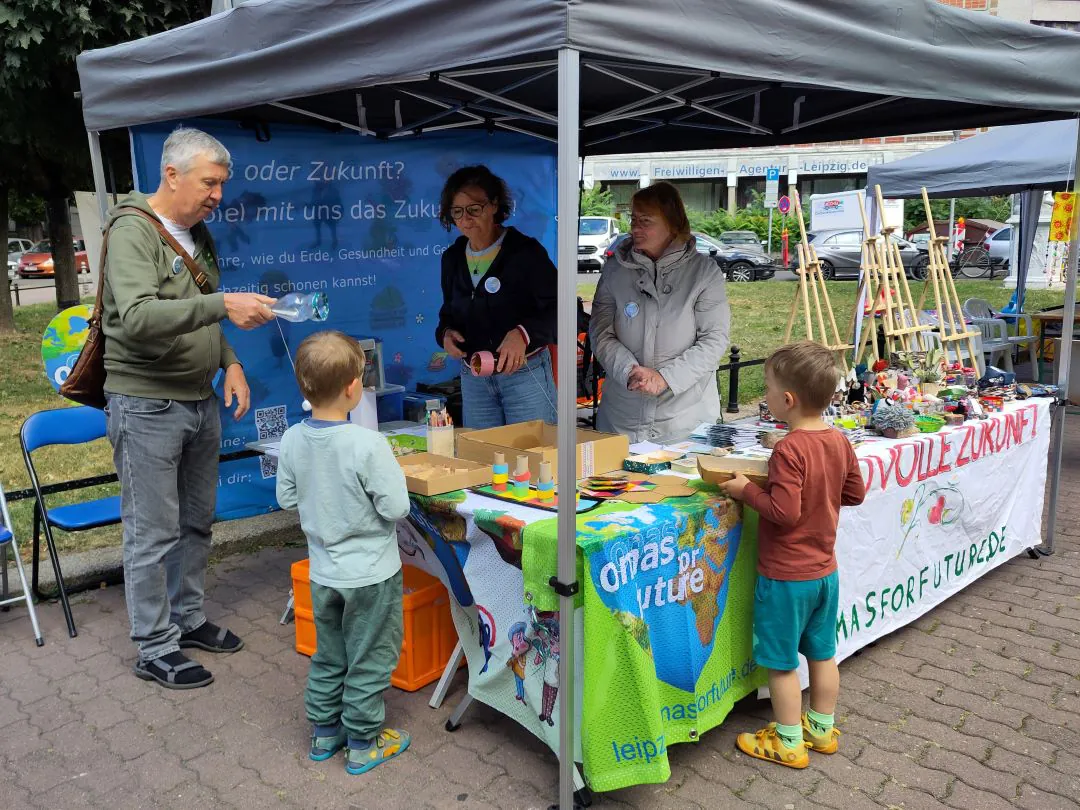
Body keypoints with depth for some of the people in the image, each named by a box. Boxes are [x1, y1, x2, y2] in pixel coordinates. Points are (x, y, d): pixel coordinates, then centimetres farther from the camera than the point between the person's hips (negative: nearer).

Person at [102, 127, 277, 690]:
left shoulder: (198, 235, 13)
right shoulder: (133, 231, -13)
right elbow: (138, 317, -29)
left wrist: (229, 361, 6)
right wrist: (222, 305, -36)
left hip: (201, 401, 8)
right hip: (147, 405, -8)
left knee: (196, 523, 17)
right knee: (153, 533, 0)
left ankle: (187, 619, 33)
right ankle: (155, 650, 13)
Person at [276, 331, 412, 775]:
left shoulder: (292, 440, -9)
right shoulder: (369, 445, -27)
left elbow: (286, 498, 2)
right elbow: (396, 508, -21)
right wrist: (392, 473, -5)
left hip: (323, 572, 5)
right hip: (370, 575, -5)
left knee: (328, 656, 24)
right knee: (370, 661, 13)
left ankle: (324, 731, 37)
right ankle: (363, 743, 25)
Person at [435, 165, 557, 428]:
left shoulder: (525, 251, -10)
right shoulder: (453, 258, 8)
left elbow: (559, 309, -15)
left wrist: (523, 333, -32)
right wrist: (445, 333, -3)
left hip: (525, 372, -5)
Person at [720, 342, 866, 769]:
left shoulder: (789, 450, -25)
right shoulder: (840, 441, -2)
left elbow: (783, 512, -28)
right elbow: (855, 494, 8)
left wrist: (747, 490, -16)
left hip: (785, 577, -8)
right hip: (825, 572, 8)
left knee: (781, 662, 8)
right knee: (823, 654, 20)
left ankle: (789, 743, 21)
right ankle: (822, 730, 36)